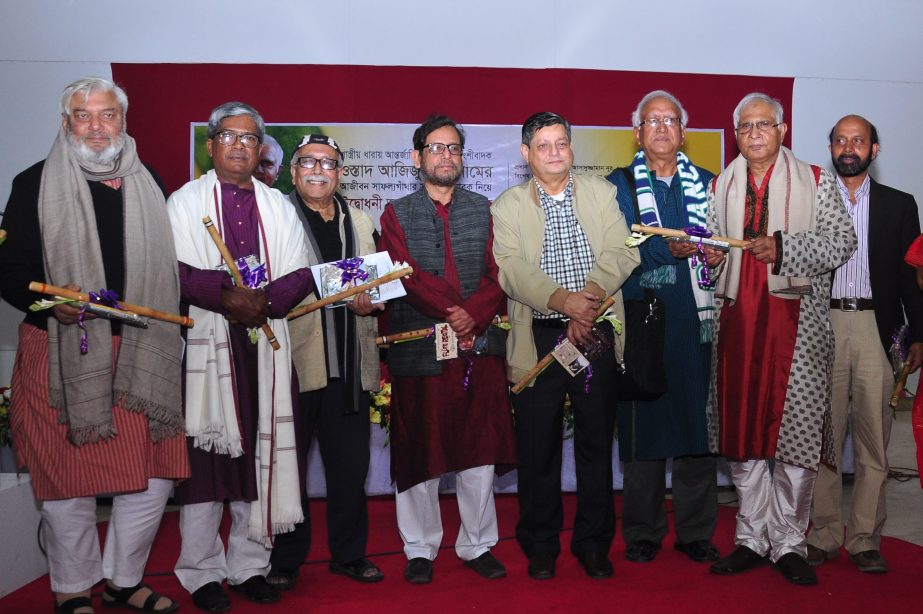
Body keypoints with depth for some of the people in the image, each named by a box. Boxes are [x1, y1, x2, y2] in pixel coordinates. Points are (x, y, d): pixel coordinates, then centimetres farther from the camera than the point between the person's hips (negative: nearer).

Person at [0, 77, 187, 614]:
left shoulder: (148, 185, 12)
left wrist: (175, 324, 9)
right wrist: (49, 300, -21)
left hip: (141, 352, 3)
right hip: (61, 353, -3)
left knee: (154, 474, 6)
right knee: (69, 477, 4)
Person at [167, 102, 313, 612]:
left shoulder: (278, 206, 15)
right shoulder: (184, 202, 7)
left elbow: (299, 275, 6)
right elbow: (172, 269, -6)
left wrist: (263, 302, -12)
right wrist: (225, 297, -18)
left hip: (265, 345, 3)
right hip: (204, 344, -3)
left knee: (261, 451, 4)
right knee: (205, 453, -1)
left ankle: (250, 565, 16)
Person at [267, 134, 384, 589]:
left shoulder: (361, 223, 18)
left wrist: (369, 301, -2)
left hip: (348, 362, 4)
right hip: (293, 361, -4)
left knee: (350, 465, 11)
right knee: (288, 466, 6)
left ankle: (349, 552, 26)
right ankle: (285, 560, 21)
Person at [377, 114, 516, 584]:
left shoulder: (483, 210, 13)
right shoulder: (397, 214, 8)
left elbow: (498, 274, 2)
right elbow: (405, 275, -7)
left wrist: (472, 314, -14)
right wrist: (450, 312, -15)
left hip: (480, 347, 2)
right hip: (419, 348, -1)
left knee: (480, 449, 6)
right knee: (420, 453, 5)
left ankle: (478, 546, 22)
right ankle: (420, 549, 21)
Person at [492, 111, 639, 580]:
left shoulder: (601, 193, 9)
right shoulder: (507, 206, 4)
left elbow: (621, 253, -3)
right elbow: (510, 269, -10)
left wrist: (590, 293, -20)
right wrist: (562, 301, -24)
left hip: (596, 333, 1)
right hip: (537, 340, -1)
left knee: (596, 442, 9)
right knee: (537, 448, 6)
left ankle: (593, 541, 24)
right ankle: (540, 545, 22)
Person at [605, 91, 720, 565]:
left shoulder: (706, 183, 16)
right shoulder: (618, 185, 7)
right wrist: (670, 249, -19)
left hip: (695, 318, 2)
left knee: (696, 420, 4)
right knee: (643, 424, 1)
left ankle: (696, 531, 17)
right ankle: (642, 533, 14)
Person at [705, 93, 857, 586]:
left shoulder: (815, 181, 8)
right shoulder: (720, 187, 18)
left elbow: (842, 241, 0)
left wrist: (783, 247, -13)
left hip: (797, 319, -3)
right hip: (737, 318, 3)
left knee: (795, 430, -4)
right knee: (743, 429, 5)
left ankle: (788, 542, 9)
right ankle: (752, 539, 16)